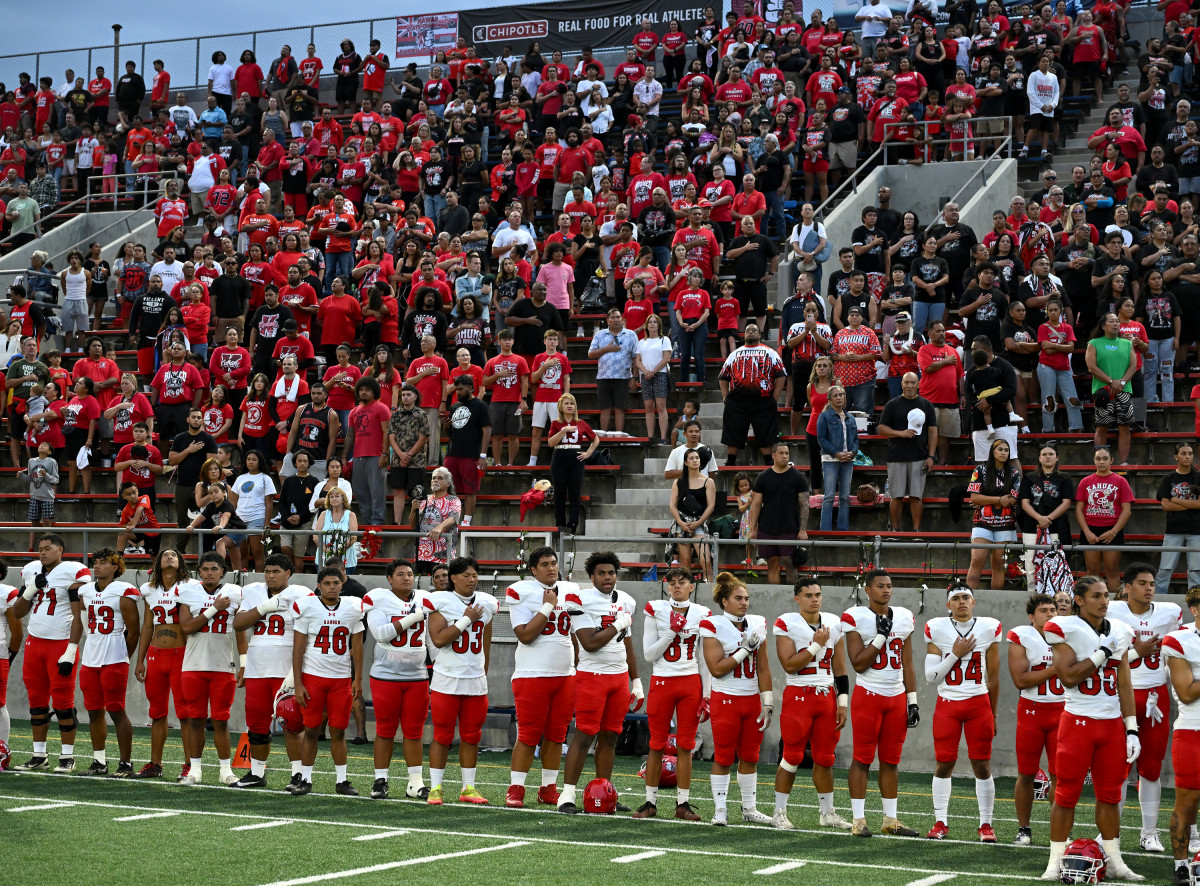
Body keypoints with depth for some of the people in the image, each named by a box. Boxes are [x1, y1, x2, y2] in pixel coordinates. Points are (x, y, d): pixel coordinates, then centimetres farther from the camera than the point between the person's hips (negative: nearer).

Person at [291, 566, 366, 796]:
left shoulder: (353, 608, 4)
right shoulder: (306, 607, -5)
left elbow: (357, 646, 10)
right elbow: (298, 648, -3)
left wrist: (358, 679, 6)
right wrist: (298, 684, -6)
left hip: (342, 678, 2)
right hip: (312, 676, -2)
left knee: (338, 731, 4)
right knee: (310, 729, 1)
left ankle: (341, 780, 11)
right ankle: (305, 779, 9)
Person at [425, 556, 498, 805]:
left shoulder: (486, 604, 9)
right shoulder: (442, 602, -6)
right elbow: (438, 639, -17)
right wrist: (466, 620, -15)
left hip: (475, 680, 4)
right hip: (446, 680, -4)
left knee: (471, 736, 7)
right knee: (442, 735, -1)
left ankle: (468, 788, 16)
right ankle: (435, 788, 6)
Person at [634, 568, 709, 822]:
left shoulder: (702, 615, 4)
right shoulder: (656, 610, 0)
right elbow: (648, 654, -2)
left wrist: (707, 696, 2)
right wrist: (672, 631, -12)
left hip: (691, 684, 1)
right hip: (662, 682, -1)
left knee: (686, 745, 4)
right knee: (657, 744, 2)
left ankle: (683, 803, 11)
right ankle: (650, 802, 10)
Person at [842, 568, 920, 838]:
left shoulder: (903, 618, 9)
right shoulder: (856, 618, -7)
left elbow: (907, 664, 13)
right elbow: (858, 664, -12)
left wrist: (912, 701, 8)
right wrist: (881, 636, -15)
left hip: (897, 697, 5)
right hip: (868, 695, -5)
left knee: (891, 760, 9)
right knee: (863, 758, -3)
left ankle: (890, 820, 14)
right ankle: (858, 820, 1)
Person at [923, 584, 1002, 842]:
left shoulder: (989, 629, 1)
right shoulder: (937, 630, -2)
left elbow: (993, 677, 9)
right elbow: (931, 677, -3)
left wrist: (992, 714, 11)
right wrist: (955, 654, -13)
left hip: (979, 703, 0)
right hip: (947, 704, 0)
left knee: (982, 765, 0)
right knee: (944, 764, 2)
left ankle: (986, 824, 8)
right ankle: (940, 822, 12)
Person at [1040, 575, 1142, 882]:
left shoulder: (1119, 632, 9)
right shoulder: (1066, 630, -7)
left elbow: (1124, 685, 11)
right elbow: (1068, 677, -15)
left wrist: (1132, 729, 6)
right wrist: (1104, 652, -16)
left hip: (1112, 723, 5)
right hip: (1079, 721, -5)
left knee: (1110, 795, 9)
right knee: (1067, 795, -1)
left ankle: (1115, 862, 17)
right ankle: (1055, 863, 6)